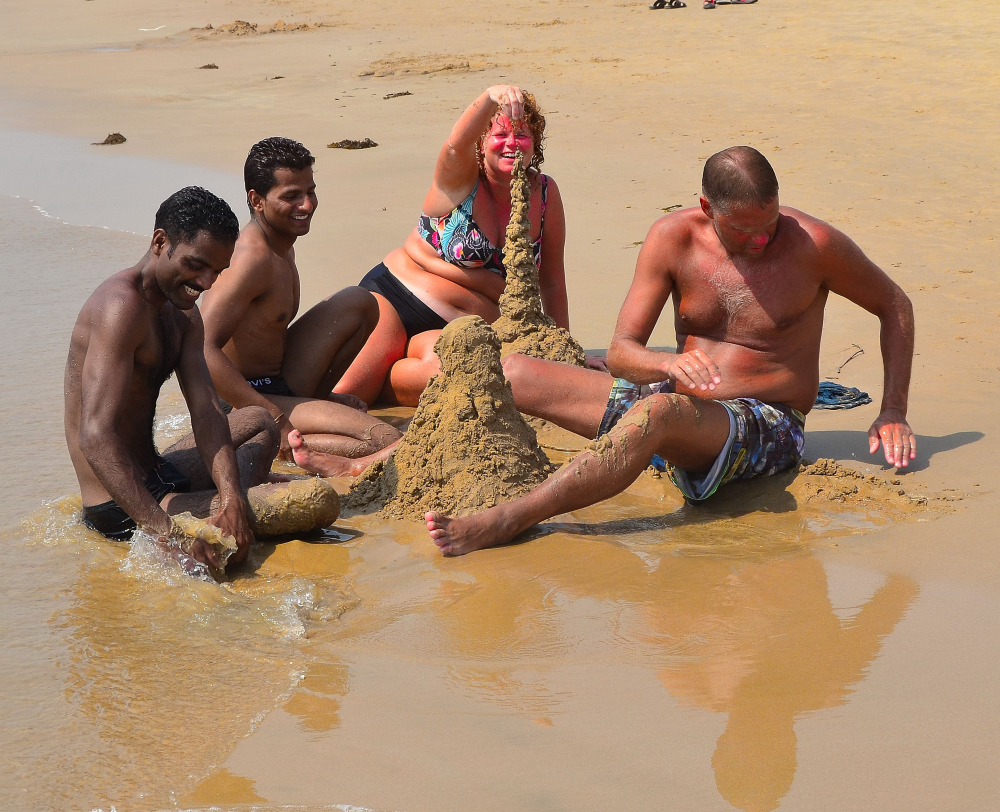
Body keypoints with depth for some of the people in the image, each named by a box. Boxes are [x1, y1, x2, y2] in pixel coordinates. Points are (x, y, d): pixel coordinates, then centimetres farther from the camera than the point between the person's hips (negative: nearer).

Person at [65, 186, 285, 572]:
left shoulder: (183, 315, 11)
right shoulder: (123, 305, -21)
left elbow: (206, 411, -2)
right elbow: (96, 439, -32)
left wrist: (231, 497, -20)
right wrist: (166, 532, -41)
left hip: (154, 480, 10)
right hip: (121, 510, -10)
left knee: (258, 421, 32)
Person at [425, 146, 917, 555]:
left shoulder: (811, 244, -12)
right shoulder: (672, 238, -6)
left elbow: (895, 306, 4)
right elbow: (620, 352, -9)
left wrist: (893, 413, -4)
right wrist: (669, 364, -33)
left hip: (766, 425, -5)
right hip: (682, 401, 5)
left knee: (658, 412, -41)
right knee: (511, 375, -7)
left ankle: (507, 520, -50)